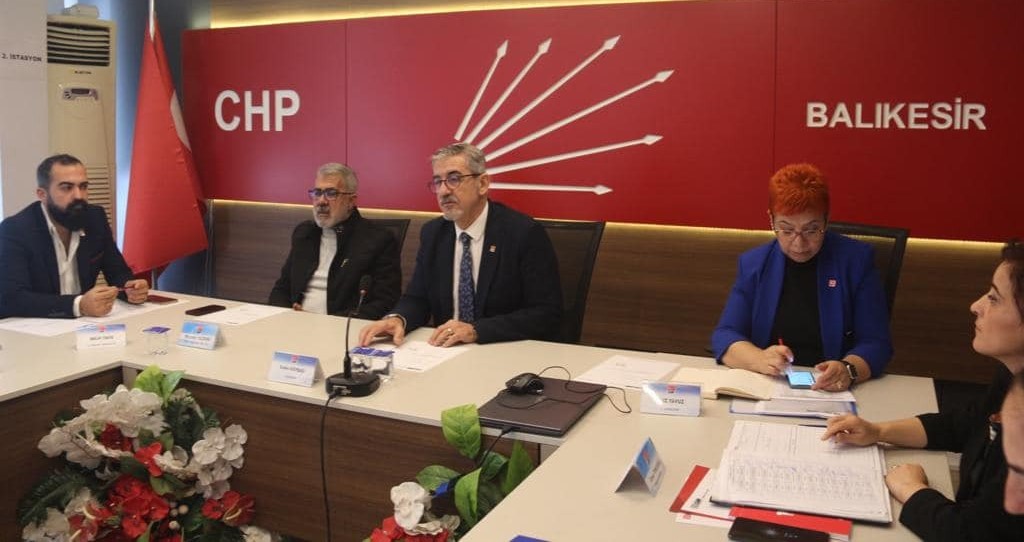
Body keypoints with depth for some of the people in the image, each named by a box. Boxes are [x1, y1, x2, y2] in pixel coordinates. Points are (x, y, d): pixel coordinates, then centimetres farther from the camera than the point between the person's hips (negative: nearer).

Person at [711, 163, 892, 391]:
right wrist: (760, 359, -22)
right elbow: (724, 336, -1)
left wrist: (848, 370, -25)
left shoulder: (857, 260, -1)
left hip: (834, 395, 0)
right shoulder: (753, 264, 5)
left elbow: (875, 344, -3)